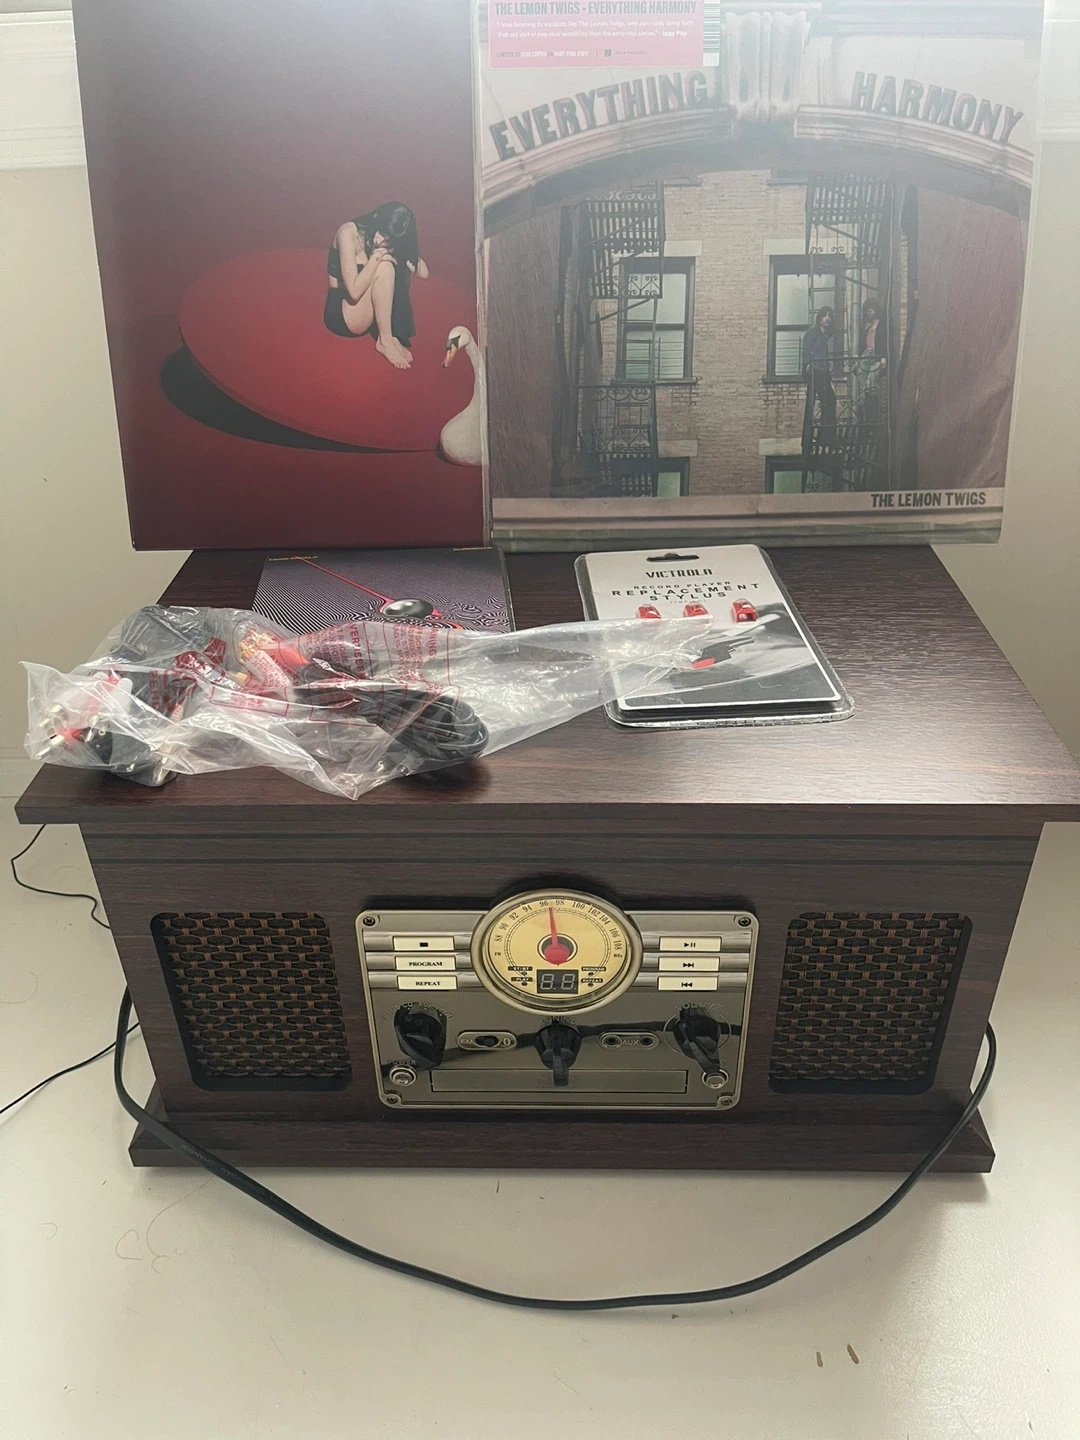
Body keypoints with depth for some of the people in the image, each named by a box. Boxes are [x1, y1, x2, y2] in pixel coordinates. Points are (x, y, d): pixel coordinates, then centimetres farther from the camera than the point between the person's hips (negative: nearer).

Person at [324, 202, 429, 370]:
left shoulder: (394, 243, -4)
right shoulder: (349, 233, -21)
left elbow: (423, 272, -10)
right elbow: (354, 291, -28)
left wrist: (396, 251, -21)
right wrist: (377, 258, -27)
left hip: (369, 311, 6)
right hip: (341, 312, -6)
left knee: (399, 265, -18)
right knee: (384, 267, -28)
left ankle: (392, 335, -22)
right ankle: (385, 341, -25)